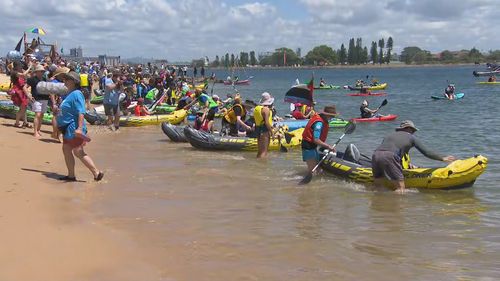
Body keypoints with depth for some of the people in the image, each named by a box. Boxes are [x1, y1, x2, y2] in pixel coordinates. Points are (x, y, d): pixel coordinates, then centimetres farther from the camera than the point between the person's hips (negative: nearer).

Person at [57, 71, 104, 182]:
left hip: (74, 128, -10)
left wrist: (80, 128, -32)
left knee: (78, 152, -8)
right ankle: (71, 176, 19)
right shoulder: (69, 94, 14)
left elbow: (81, 112, -25)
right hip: (67, 128, 10)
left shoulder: (76, 94, -17)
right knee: (66, 150, 12)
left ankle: (97, 173, -5)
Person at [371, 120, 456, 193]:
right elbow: (426, 152, 20)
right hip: (389, 157, -6)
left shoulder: (390, 135, 34)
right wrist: (443, 158, 31)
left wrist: (405, 164, 47)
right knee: (400, 190, -3)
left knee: (378, 188, 15)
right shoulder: (411, 137, 20)